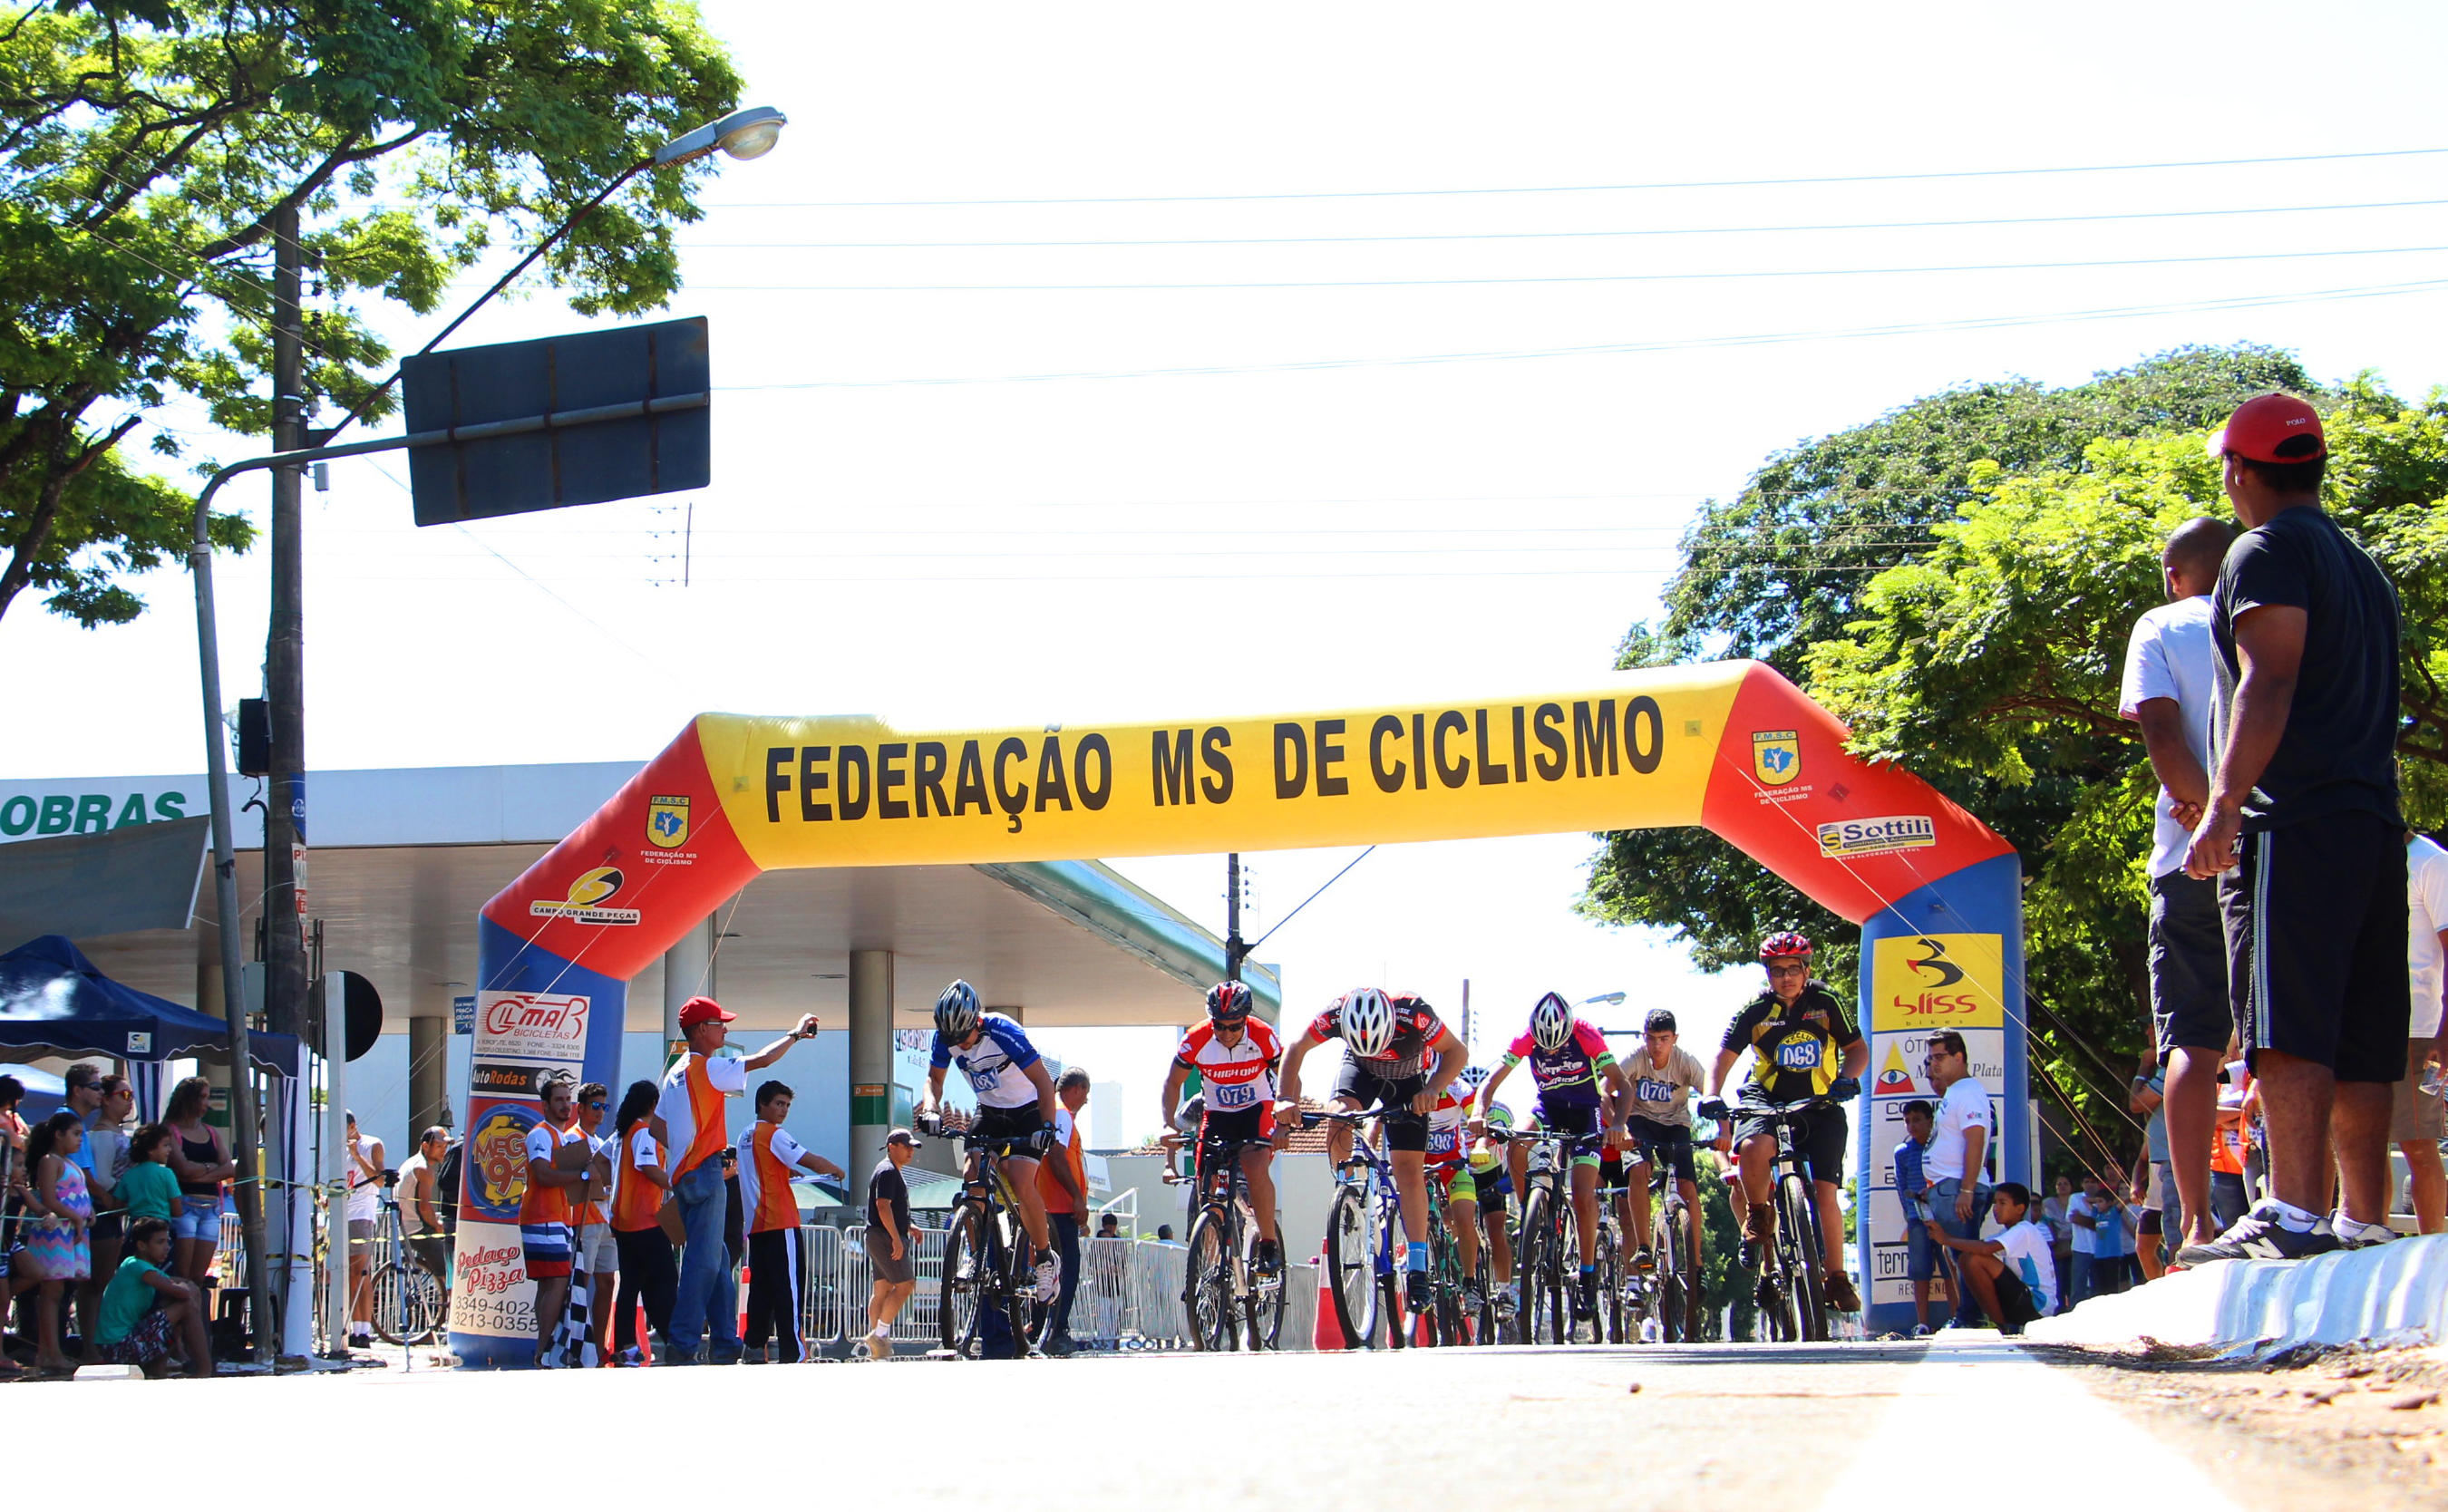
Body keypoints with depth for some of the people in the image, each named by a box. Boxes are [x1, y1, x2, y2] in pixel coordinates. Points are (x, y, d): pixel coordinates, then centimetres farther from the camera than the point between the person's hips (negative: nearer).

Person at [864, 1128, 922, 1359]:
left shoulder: (892, 1172, 22)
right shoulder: (887, 1172, -12)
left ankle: (875, 1348, 9)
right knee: (904, 1285, -12)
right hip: (885, 1237, -11)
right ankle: (879, 1334, -12)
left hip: (879, 1238, 11)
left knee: (882, 1289, 9)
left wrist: (908, 1228, 24)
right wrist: (897, 1239, -25)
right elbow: (883, 1206, -22)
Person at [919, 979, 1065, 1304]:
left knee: (1021, 1184, -21)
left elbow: (1043, 1082, -27)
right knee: (972, 1179, -14)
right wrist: (930, 1108, -21)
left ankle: (1046, 1259, -3)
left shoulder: (1004, 1032, -31)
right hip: (989, 1111, 5)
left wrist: (1047, 1126, -38)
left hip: (1026, 1111, -5)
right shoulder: (946, 1037, -16)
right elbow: (935, 1077, 0)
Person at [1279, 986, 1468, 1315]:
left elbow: (1457, 1052, -27)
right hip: (1361, 1071, 1)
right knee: (1339, 1120, -30)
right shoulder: (1336, 1015, -35)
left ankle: (1417, 1267, -2)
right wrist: (1285, 1098, -33)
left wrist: (1432, 1090, -44)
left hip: (1407, 1080, -1)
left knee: (1409, 1171, -8)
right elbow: (1297, 1049, -19)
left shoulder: (1413, 1012, -39)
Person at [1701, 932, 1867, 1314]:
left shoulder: (1826, 1003, -2)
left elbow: (1857, 1048, 2)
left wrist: (1848, 1078, -20)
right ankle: (1758, 1215, -4)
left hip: (1820, 1104, 0)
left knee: (1824, 1192, -11)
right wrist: (1713, 1097, -22)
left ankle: (1837, 1279, 2)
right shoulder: (1756, 1010, -4)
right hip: (1768, 1099, 0)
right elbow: (1725, 1056, -4)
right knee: (1753, 1147, -34)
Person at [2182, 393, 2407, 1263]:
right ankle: (2365, 1223, 8)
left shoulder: (2269, 552, -3)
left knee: (2287, 1029, -17)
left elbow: (2269, 683, -15)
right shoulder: (2362, 566, 24)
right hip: (2376, 820, 9)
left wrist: (2224, 803, -23)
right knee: (2361, 1040, 8)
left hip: (2296, 825, -9)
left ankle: (2294, 1216, -26)